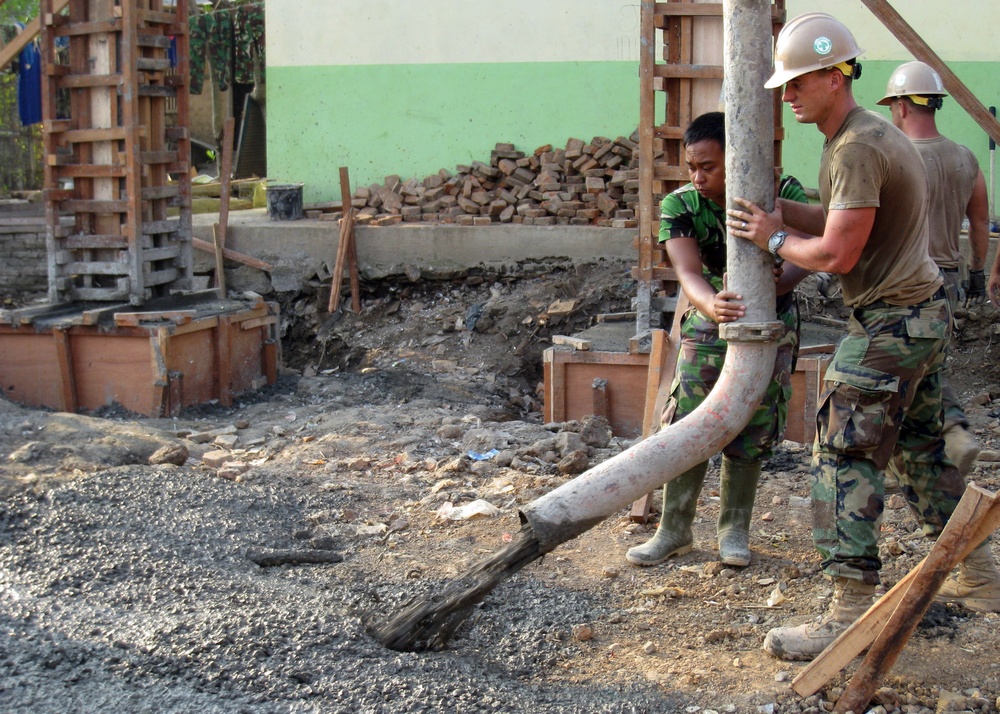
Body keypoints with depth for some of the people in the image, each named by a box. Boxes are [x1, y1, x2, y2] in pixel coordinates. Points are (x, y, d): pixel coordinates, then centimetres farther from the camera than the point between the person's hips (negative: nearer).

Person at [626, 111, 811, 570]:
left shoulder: (782, 192, -20)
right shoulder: (679, 206, -18)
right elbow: (688, 271, -30)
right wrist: (711, 304, -53)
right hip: (708, 322, 1)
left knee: (751, 431, 0)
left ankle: (734, 529, 16)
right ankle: (675, 531, 7)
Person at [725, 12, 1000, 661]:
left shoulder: (857, 148, -19)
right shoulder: (876, 134, 15)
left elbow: (836, 254, -21)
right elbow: (842, 219, 17)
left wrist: (775, 239, -6)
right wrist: (772, 207, 9)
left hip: (889, 323, -11)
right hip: (926, 313, 11)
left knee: (846, 455, -8)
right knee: (922, 448, 20)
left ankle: (851, 614, -8)